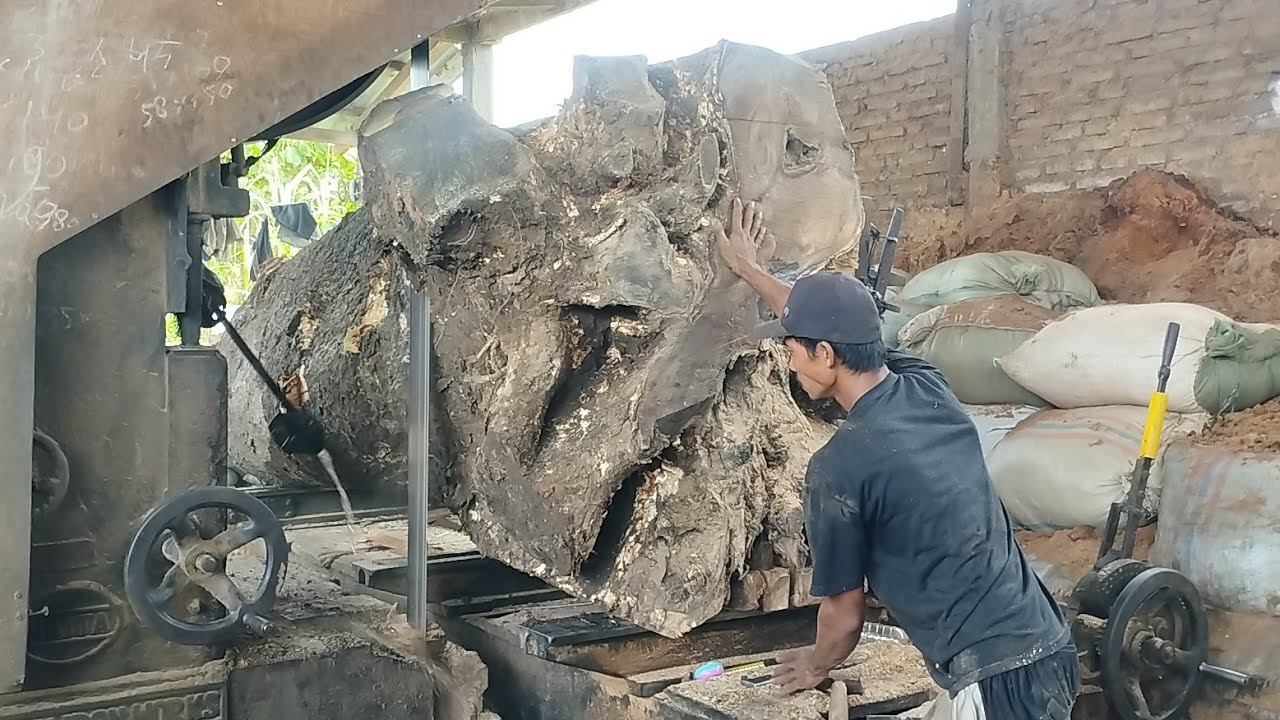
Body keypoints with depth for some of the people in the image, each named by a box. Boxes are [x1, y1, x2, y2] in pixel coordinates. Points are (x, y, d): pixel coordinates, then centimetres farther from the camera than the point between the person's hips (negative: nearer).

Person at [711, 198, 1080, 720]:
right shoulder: (927, 385, 4)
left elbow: (844, 613, -3)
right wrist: (750, 270, 36)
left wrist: (817, 664, 20)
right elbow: (836, 325, 22)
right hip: (1050, 651, 8)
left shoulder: (840, 467, -16)